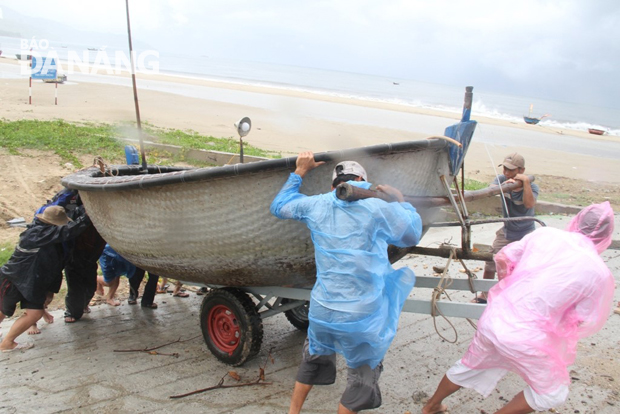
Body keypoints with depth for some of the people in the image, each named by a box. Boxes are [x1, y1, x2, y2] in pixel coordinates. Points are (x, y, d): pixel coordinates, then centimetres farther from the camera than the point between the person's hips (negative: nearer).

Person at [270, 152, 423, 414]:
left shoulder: (316, 205, 0)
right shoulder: (378, 207, -10)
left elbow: (278, 207, 18)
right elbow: (412, 235, 6)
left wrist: (300, 172, 24)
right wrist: (400, 201, 20)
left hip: (322, 312, 5)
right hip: (362, 318, -4)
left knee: (315, 358, 32)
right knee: (364, 376, 20)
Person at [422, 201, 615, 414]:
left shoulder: (544, 233, 0)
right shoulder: (599, 273, -10)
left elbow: (503, 258, 8)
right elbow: (586, 321, 0)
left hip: (492, 319, 5)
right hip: (524, 338, -5)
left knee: (469, 366, 30)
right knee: (553, 392, 23)